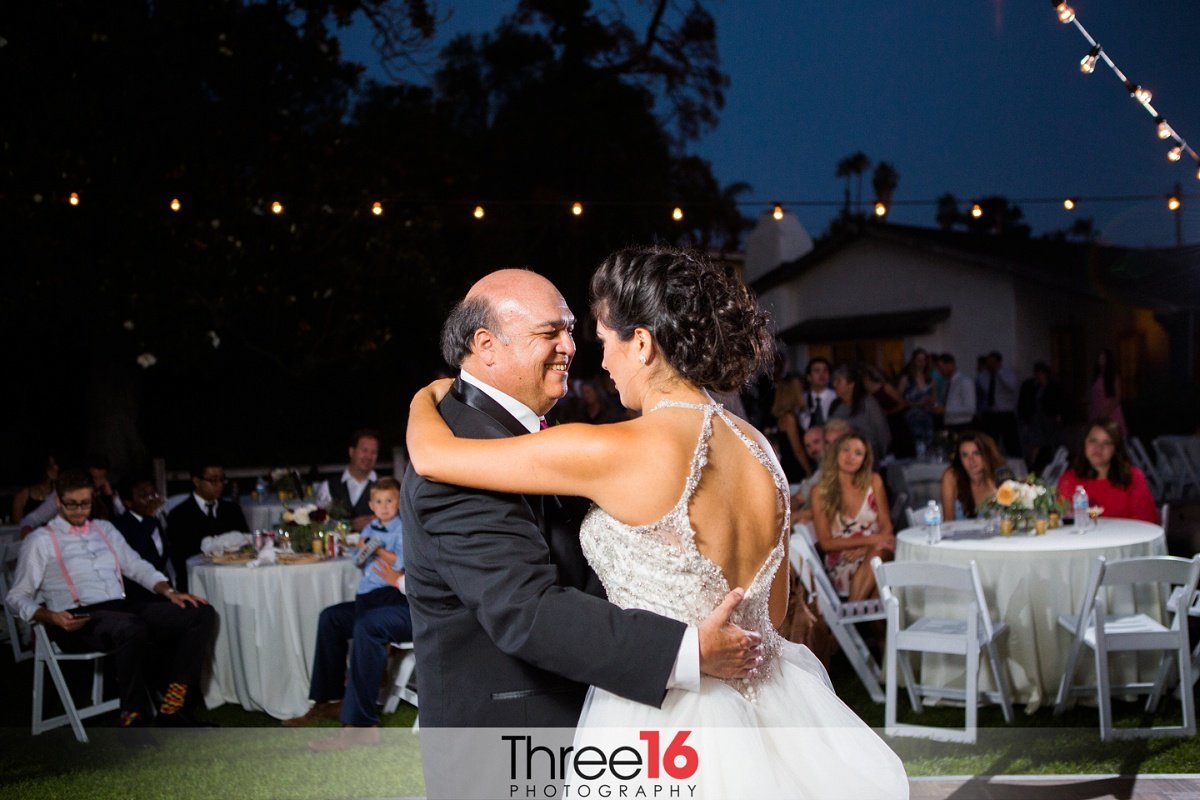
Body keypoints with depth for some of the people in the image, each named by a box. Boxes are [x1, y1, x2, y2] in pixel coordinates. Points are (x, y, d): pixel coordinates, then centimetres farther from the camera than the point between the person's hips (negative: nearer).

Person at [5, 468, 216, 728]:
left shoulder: (104, 529, 23)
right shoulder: (41, 541, 7)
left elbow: (137, 567, 24)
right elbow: (17, 597, 4)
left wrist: (169, 592, 5)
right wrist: (52, 618, -15)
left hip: (124, 608, 6)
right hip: (78, 620, -6)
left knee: (202, 614, -15)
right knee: (132, 628, -42)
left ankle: (172, 710, -21)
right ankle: (133, 717, -24)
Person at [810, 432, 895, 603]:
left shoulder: (874, 481, 9)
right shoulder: (821, 492, 4)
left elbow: (886, 527, 8)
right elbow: (825, 543, 0)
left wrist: (864, 549, -13)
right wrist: (868, 540, -14)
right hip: (841, 566, -2)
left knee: (879, 550, -35)